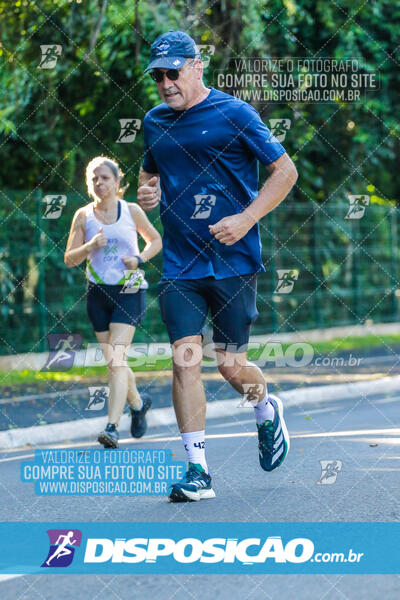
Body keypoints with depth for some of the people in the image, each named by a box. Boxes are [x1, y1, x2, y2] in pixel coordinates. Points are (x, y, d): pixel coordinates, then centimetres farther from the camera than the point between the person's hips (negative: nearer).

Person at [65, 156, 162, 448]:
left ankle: (112, 427, -22)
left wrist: (139, 259, -6)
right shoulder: (83, 216, 2)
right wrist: (91, 246, -17)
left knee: (116, 359, -16)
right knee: (113, 362, 10)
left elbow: (156, 240, 13)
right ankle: (138, 402, 38)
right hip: (98, 293, 3)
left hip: (129, 292, -3)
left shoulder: (132, 211, -1)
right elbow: (69, 259, 2)